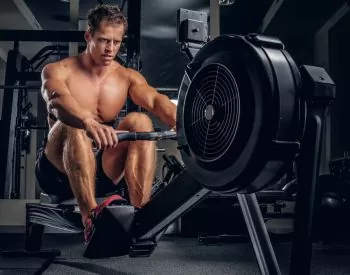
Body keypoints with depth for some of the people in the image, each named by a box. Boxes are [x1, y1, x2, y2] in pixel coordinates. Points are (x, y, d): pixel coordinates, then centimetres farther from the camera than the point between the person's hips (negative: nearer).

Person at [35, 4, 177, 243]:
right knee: (74, 124, -33)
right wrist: (89, 122, -53)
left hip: (102, 171, 3)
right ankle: (91, 219, -44)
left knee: (140, 121, -21)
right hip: (58, 171, -3)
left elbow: (155, 100, -17)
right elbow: (57, 100, -30)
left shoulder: (127, 77, 4)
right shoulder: (58, 71, -6)